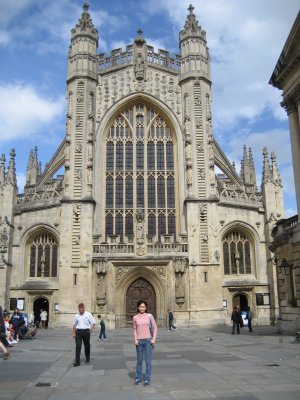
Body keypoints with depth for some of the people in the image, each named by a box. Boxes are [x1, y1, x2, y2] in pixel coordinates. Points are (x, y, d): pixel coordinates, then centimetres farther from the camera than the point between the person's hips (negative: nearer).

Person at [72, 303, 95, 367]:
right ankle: (77, 361, -6)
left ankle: (87, 358, 34)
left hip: (86, 331, -1)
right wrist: (74, 333, 11)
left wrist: (91, 329, -18)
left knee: (87, 345, 12)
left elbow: (93, 323, -1)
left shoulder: (88, 314, -4)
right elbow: (74, 325, 15)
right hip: (78, 332, 1)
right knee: (78, 346, -7)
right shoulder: (77, 315, 5)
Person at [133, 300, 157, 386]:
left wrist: (154, 338, -7)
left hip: (148, 340, -1)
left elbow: (155, 327, 2)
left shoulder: (149, 316, -2)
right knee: (139, 361, 9)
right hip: (139, 341, 2)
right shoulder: (135, 317, 3)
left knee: (148, 361, 0)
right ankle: (138, 378, 22)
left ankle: (147, 379, 9)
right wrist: (135, 339, -1)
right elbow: (135, 329, 11)